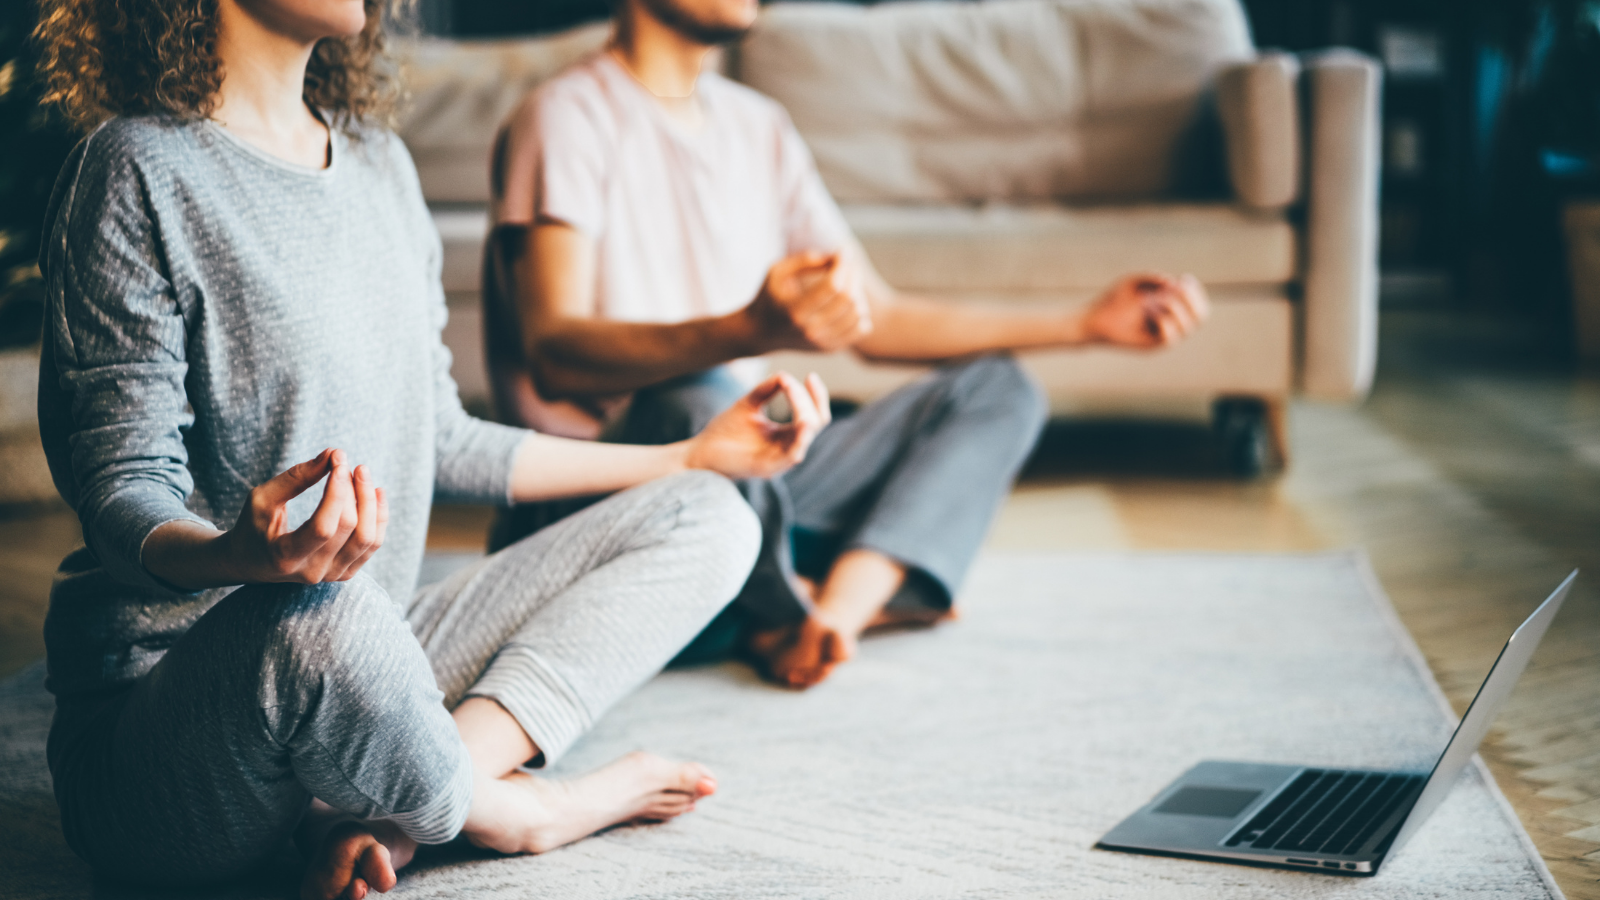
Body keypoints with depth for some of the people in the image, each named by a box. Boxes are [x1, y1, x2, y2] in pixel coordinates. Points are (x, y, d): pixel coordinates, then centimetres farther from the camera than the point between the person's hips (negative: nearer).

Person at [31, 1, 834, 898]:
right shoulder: (141, 170, -10)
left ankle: (385, 817, -16)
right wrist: (247, 557, -39)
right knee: (324, 617, -42)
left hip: (360, 683, 8)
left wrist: (696, 455, 20)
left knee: (707, 520, 4)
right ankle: (522, 811, -7)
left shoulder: (380, 162, 13)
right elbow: (123, 496, -14)